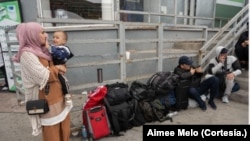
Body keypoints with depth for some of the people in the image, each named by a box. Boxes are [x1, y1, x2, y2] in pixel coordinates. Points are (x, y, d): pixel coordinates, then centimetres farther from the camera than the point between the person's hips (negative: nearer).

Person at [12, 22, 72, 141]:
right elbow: (44, 76, -23)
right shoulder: (27, 54, -17)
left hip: (58, 96, 8)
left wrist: (56, 68, -6)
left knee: (64, 128, 19)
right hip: (47, 100, -8)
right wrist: (56, 69, -6)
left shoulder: (42, 50, 9)